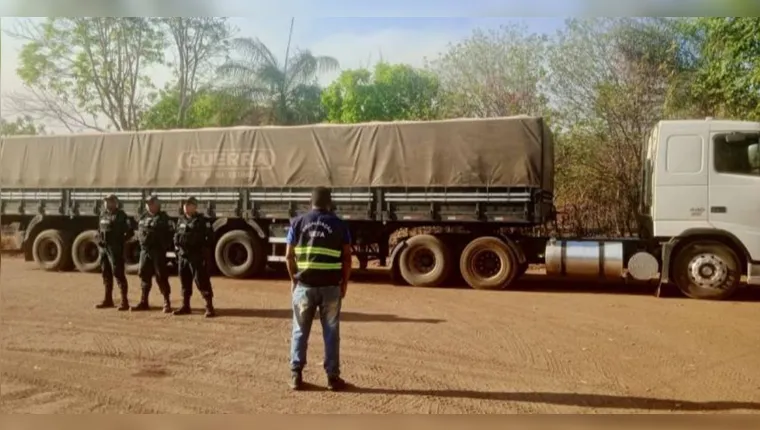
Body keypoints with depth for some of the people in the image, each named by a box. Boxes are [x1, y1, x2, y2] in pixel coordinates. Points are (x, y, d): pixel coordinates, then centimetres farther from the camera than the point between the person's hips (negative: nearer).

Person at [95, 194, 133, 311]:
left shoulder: (120, 216, -10)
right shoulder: (103, 214, 14)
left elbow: (130, 231, -15)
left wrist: (120, 241, -12)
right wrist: (99, 239, 13)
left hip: (115, 248, -8)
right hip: (103, 247, 8)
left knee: (118, 273, -10)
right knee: (106, 274, 14)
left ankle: (124, 301, -7)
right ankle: (108, 300, 25)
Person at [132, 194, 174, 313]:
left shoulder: (163, 218, -5)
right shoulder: (143, 217, 14)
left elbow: (169, 234, -10)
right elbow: (139, 231, 23)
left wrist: (165, 246, -17)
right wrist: (142, 241, 10)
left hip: (158, 251, -7)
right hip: (145, 250, 7)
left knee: (161, 277, -5)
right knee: (144, 276, 13)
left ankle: (167, 303, 1)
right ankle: (143, 302, 24)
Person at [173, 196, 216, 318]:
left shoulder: (202, 220, -6)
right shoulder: (181, 220, 14)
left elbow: (209, 236, -10)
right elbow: (177, 235, 23)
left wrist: (202, 246, -15)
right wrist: (178, 245, 13)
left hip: (196, 255, -7)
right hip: (182, 255, 7)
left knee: (201, 281, -9)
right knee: (184, 282, 13)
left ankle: (209, 307, -5)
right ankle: (185, 306, 24)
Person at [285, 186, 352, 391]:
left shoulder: (298, 222, 4)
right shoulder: (339, 225, 2)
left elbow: (289, 255, 2)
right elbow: (347, 258, 1)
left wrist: (294, 279, 13)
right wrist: (344, 283, 9)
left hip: (304, 285, 1)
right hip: (331, 286, -1)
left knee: (300, 331, 11)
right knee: (331, 332, 7)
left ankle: (296, 375, 12)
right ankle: (333, 376, 11)